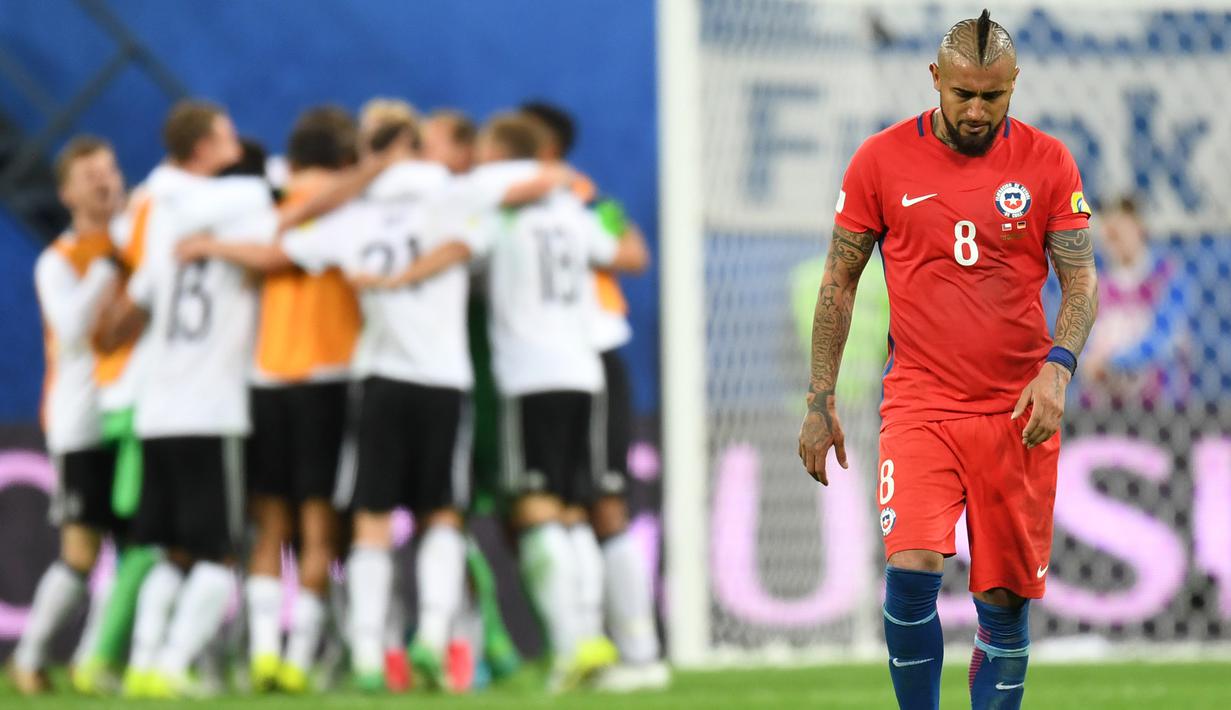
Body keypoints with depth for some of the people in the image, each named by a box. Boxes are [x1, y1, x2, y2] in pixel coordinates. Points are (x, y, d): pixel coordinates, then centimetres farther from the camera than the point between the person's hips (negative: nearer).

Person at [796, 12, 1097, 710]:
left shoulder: (1048, 162, 1)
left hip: (1019, 412, 1)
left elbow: (1082, 282, 3)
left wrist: (1058, 366, -16)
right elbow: (839, 283, 7)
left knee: (1005, 601, 3)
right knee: (912, 572, -19)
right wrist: (820, 403, 4)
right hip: (920, 407, -1)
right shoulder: (881, 160, 0)